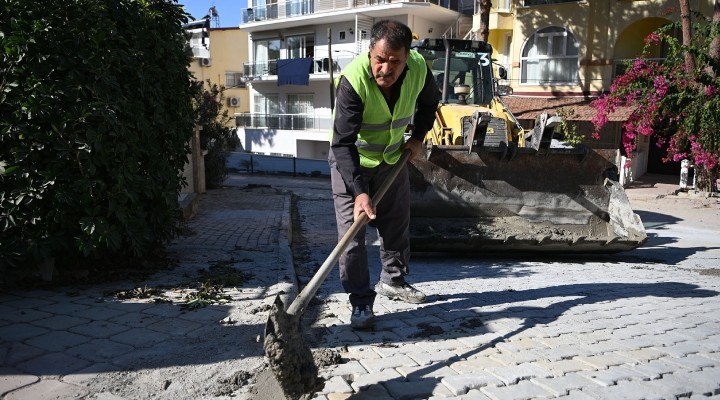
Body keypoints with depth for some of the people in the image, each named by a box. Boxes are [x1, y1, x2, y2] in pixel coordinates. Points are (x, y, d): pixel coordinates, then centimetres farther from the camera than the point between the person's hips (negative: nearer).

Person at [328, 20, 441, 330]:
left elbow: (429, 101, 6)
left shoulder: (419, 68, -20)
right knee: (352, 233, -8)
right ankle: (361, 303, 3)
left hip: (393, 157, 5)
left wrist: (418, 136, -4)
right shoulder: (353, 80, -34)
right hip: (350, 161, -5)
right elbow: (343, 144, -36)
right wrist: (359, 191, -44)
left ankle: (393, 280, 37)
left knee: (397, 223, 16)